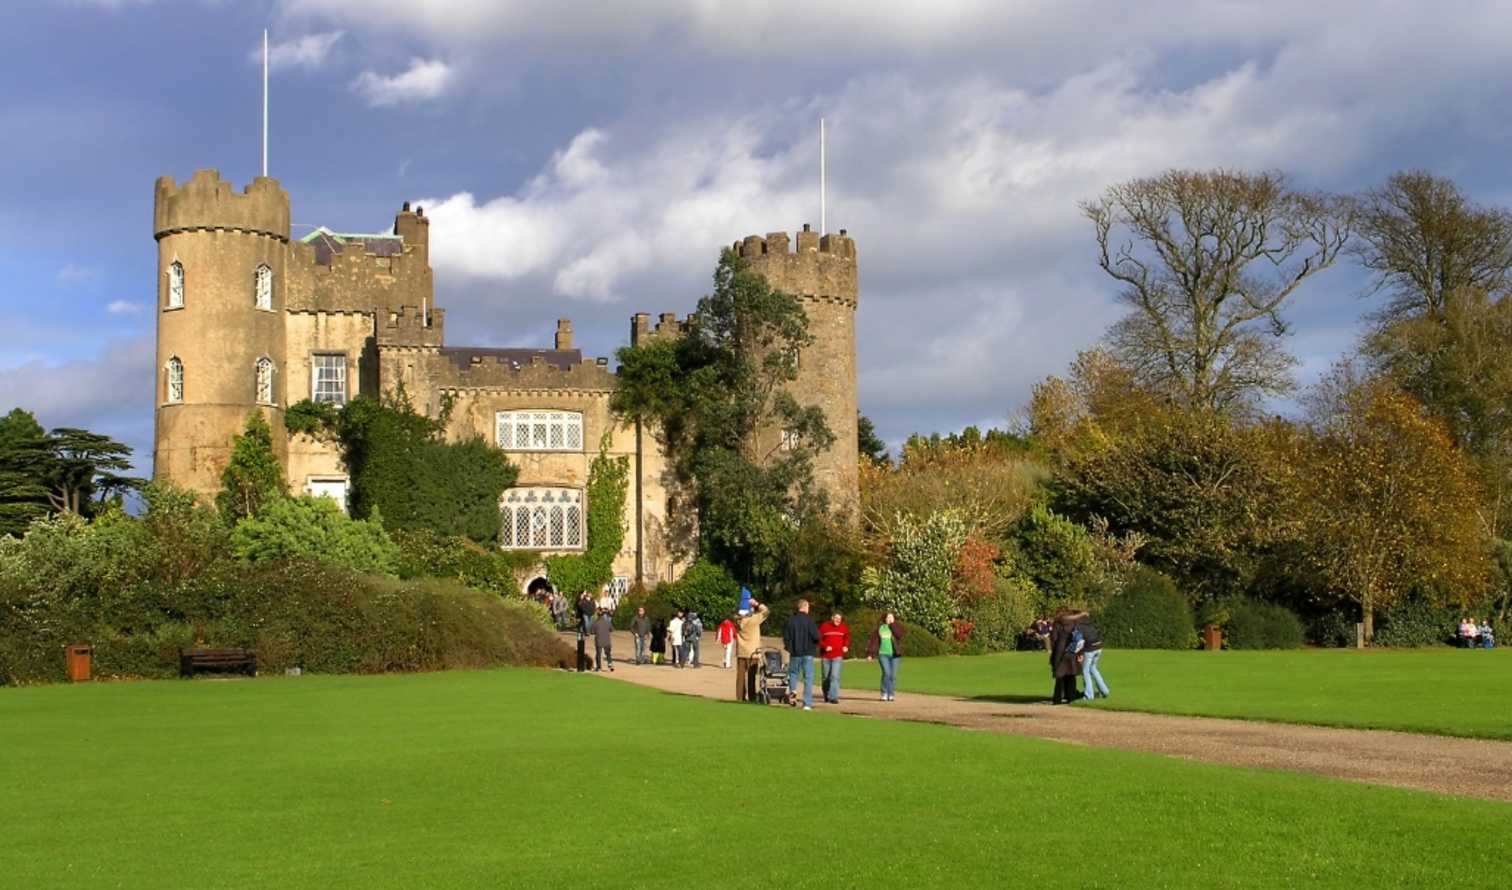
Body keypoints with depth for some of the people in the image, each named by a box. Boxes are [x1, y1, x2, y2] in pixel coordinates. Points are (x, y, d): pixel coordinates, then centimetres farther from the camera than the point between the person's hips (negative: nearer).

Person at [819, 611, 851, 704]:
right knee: (826, 677, 11)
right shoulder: (824, 626, -1)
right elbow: (818, 639, -1)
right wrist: (825, 646, -16)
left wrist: (846, 646, 4)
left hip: (838, 656, -1)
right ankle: (826, 696, 29)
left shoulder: (844, 628, 5)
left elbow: (847, 638, 21)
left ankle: (833, 697, -17)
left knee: (835, 676, -15)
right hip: (826, 656, 1)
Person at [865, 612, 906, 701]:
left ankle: (891, 694, 11)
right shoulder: (879, 628, 8)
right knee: (886, 673, -15)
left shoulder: (897, 626, 5)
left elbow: (899, 634, -17)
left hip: (894, 654, 1)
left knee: (893, 675, 1)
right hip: (883, 654, -1)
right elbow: (873, 641, 5)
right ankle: (884, 694, -4)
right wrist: (870, 654, -1)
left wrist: (892, 623, -11)